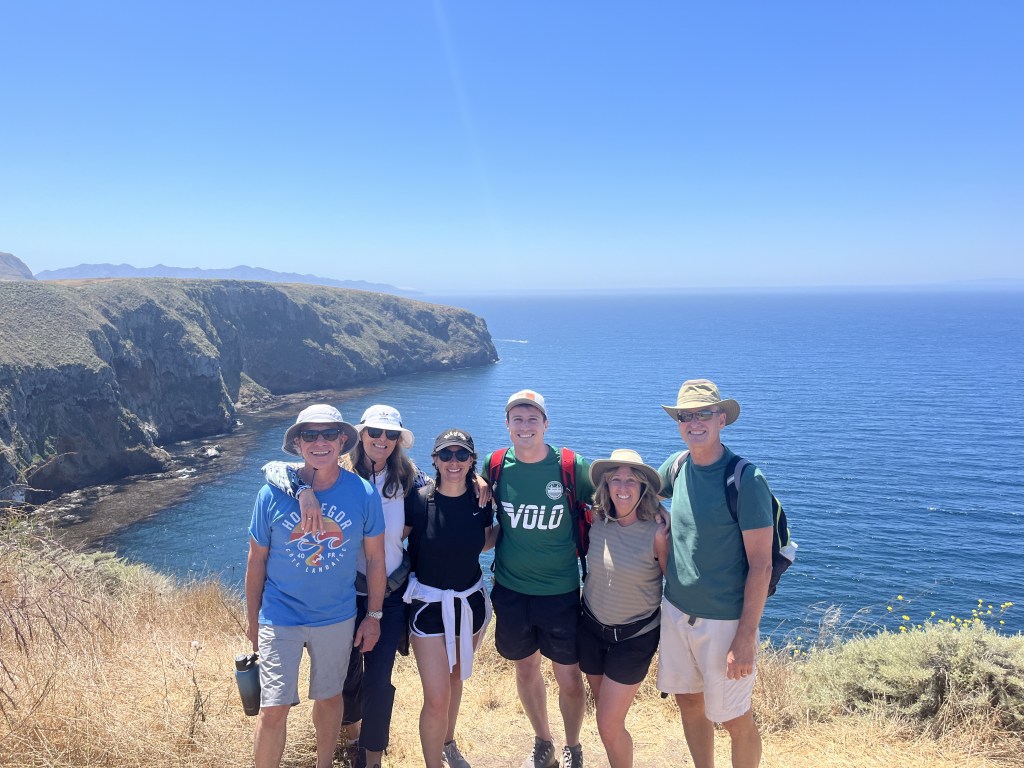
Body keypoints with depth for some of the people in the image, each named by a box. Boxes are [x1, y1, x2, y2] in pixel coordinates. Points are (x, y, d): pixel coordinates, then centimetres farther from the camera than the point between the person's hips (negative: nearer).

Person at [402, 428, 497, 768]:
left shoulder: (480, 500, -7)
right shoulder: (420, 501, -17)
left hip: (471, 602, 4)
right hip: (429, 604, -4)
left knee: (455, 677, 24)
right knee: (437, 699, -7)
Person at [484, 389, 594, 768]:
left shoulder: (572, 467, -13)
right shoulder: (496, 466, -5)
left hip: (561, 591, -2)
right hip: (510, 590, 2)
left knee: (569, 679, 6)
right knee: (526, 670, 18)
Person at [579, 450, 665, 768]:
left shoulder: (657, 531, -20)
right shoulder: (597, 520, -8)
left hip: (635, 637, -4)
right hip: (592, 627, 4)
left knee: (609, 725, -4)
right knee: (606, 715, 17)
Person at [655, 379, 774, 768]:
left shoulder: (746, 479, -17)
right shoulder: (677, 466, 0)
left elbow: (761, 565, -16)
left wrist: (746, 637, -18)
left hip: (724, 620, -6)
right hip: (676, 612, 6)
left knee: (736, 720, 8)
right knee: (689, 704, 20)